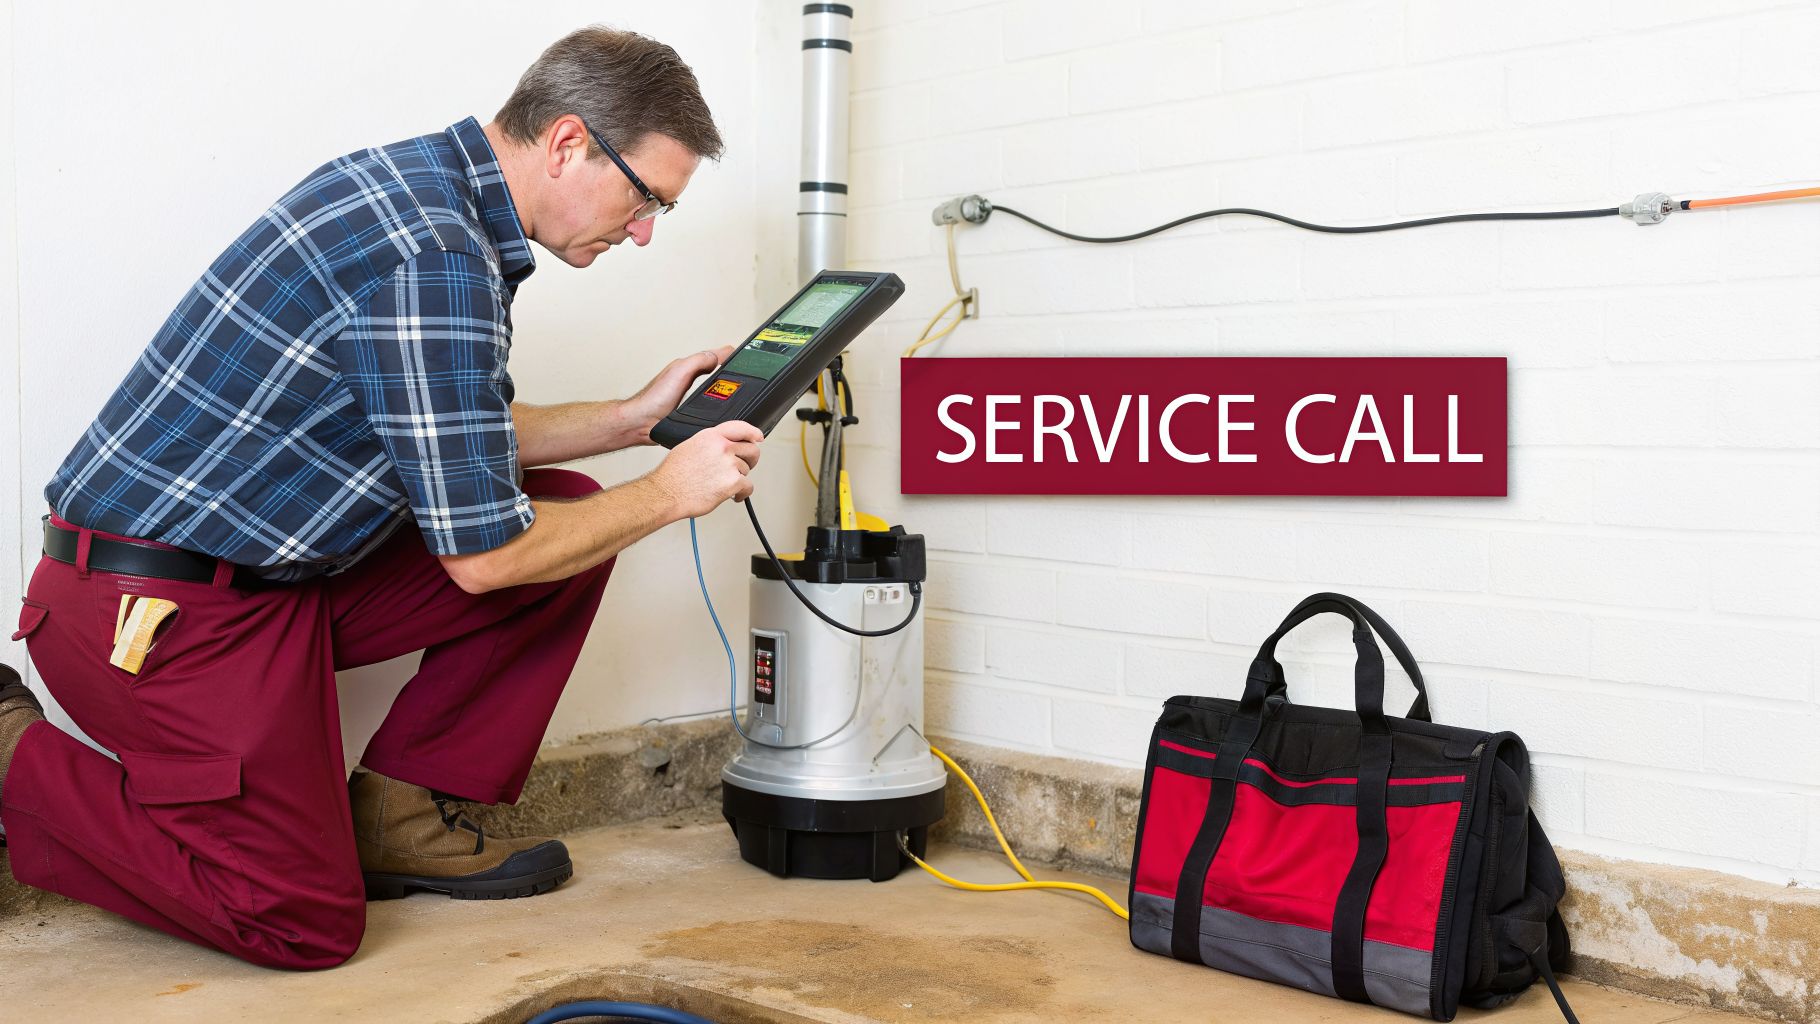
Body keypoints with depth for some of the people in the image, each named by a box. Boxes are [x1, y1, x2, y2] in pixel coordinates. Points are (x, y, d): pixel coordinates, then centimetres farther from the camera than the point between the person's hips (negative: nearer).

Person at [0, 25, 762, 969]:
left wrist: (638, 417, 10)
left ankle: (404, 813, 11)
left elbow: (455, 440, 18)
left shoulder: (425, 187, 7)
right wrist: (671, 491, -8)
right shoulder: (432, 255, -25)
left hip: (270, 567, 10)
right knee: (307, 924, -10)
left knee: (570, 508, 2)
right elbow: (482, 554, -21)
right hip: (163, 607, -10)